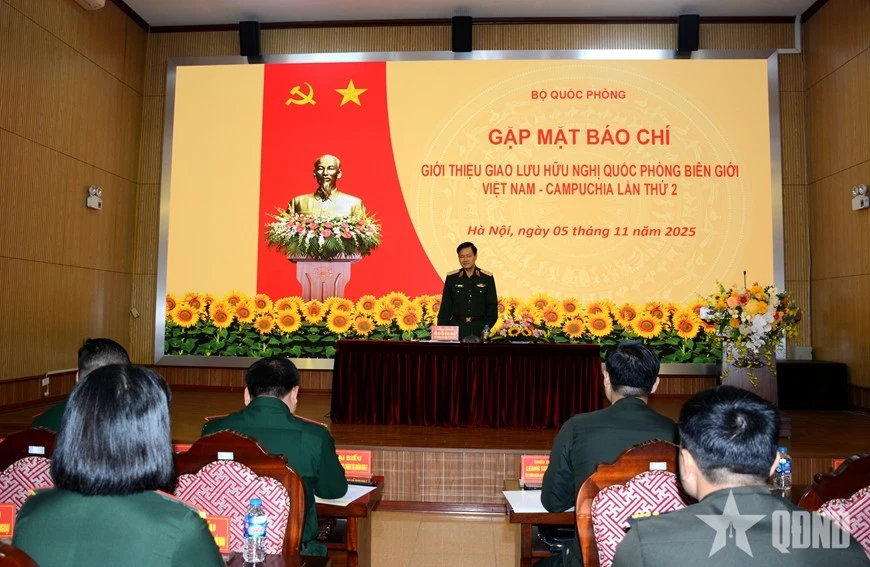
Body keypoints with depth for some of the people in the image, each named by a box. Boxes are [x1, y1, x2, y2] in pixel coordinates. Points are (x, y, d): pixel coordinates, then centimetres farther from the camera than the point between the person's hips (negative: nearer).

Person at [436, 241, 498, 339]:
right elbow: (445, 305, 3)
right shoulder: (451, 278, 2)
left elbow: (492, 304, 3)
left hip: (479, 327, 0)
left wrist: (488, 326, -9)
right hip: (457, 326, 0)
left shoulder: (487, 278, 2)